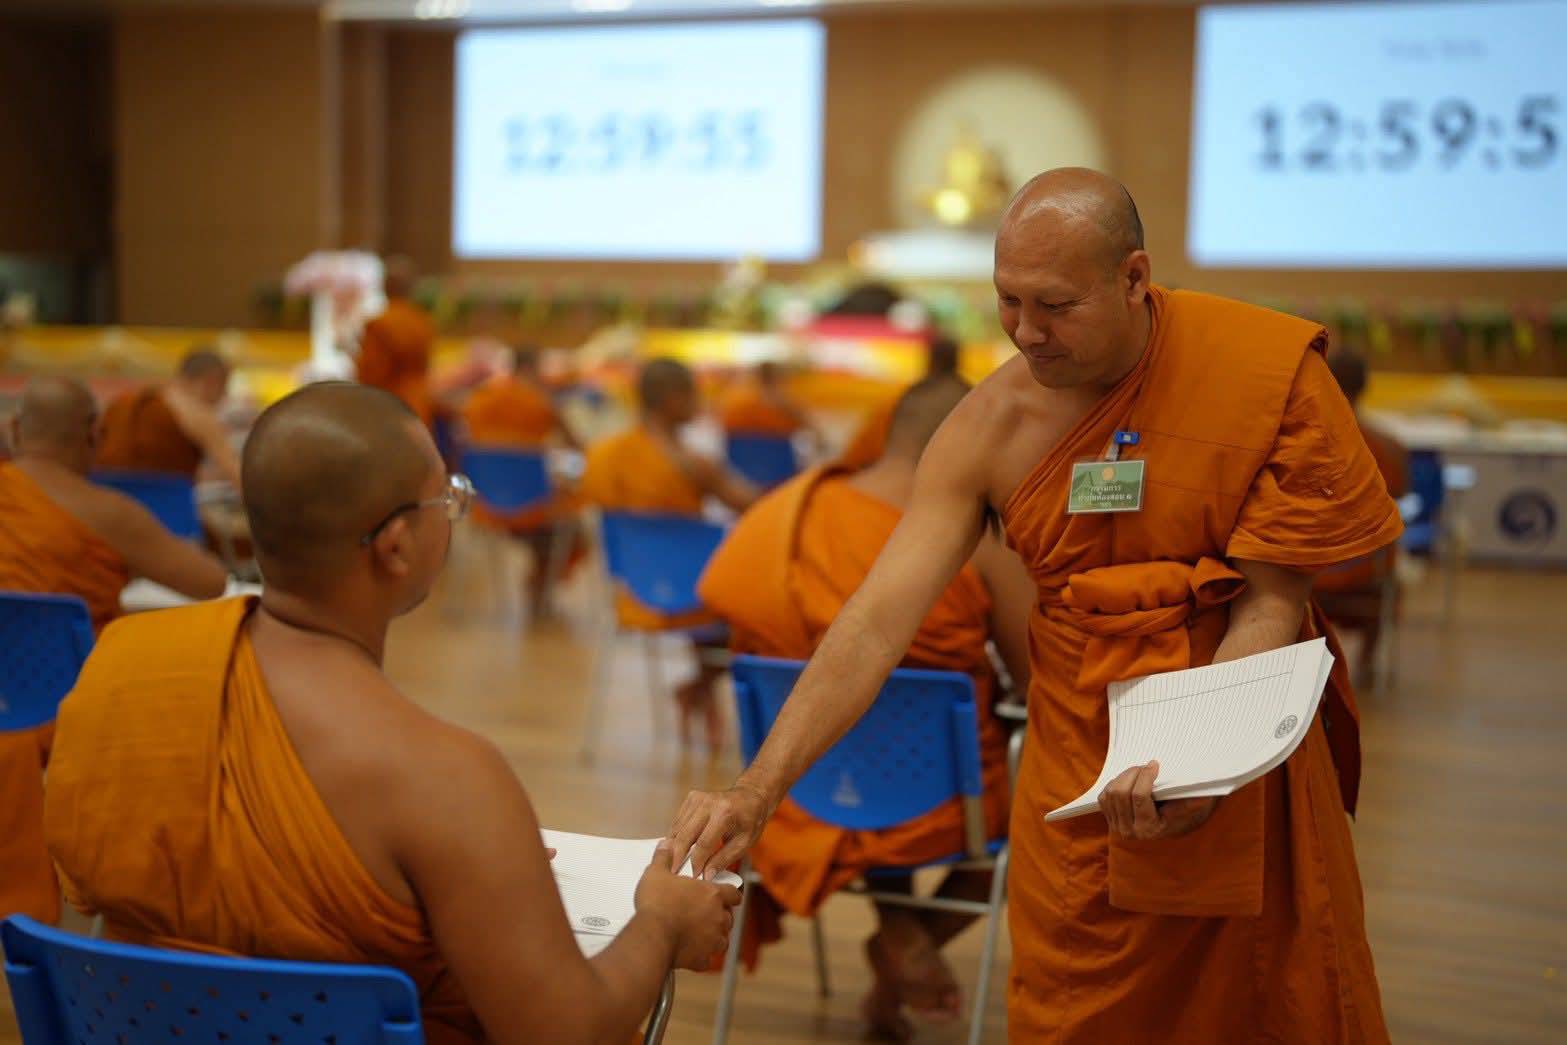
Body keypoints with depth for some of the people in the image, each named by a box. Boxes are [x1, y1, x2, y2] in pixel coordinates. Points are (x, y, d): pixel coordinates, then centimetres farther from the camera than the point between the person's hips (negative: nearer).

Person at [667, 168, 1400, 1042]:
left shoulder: (1271, 371, -14)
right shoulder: (989, 429, -9)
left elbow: (1271, 603, -13)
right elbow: (876, 622, -14)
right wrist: (758, 790, -23)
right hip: (1078, 762, 1)